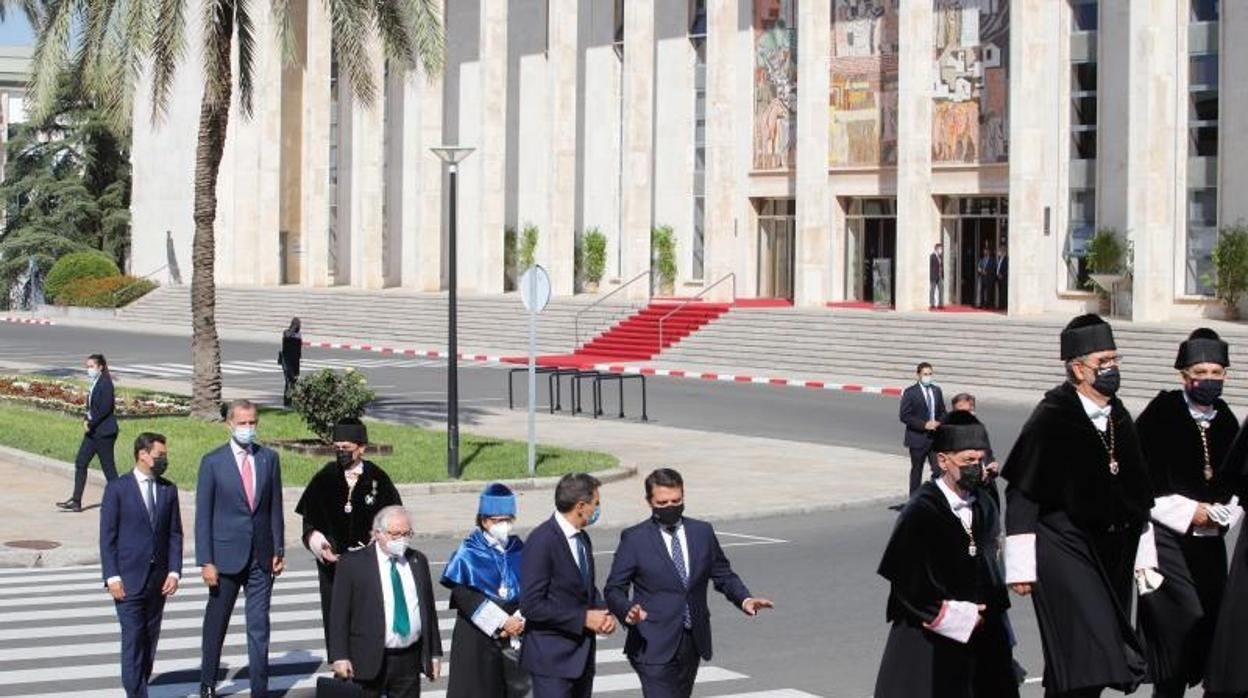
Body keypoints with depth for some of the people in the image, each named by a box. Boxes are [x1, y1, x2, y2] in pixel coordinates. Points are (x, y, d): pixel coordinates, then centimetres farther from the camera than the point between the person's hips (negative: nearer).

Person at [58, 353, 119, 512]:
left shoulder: (106, 383, -15)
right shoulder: (95, 383, 12)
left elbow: (105, 408, -20)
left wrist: (91, 424, -15)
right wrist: (87, 421, 2)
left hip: (104, 432, -10)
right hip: (93, 431, 10)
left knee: (108, 466, -2)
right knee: (80, 462, 6)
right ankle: (76, 501, 8)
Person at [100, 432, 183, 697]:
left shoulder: (169, 490, 8)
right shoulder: (117, 489, -4)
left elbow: (175, 534, 9)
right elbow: (107, 536, -4)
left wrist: (174, 572, -2)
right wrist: (112, 577, -10)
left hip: (158, 580, 4)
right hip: (128, 579, -4)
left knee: (150, 639, 7)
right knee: (133, 639, -8)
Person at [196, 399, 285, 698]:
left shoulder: (269, 458, 5)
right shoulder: (212, 462, -5)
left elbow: (275, 507, 9)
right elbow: (203, 515, -5)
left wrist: (279, 548, 3)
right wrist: (206, 561, -9)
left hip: (261, 557, 2)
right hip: (226, 555, -2)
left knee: (259, 626, 2)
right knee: (216, 623, 11)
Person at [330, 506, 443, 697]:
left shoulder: (418, 561, 10)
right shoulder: (353, 563, -4)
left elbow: (429, 608, 15)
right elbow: (339, 614, -6)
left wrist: (435, 653, 13)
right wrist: (339, 657, -13)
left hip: (409, 660, 4)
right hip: (368, 661, -4)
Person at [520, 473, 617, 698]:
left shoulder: (582, 538, 9)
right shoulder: (542, 541, -19)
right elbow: (531, 605, -22)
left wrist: (603, 613, 0)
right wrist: (583, 618, -19)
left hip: (582, 654, 9)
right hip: (552, 657, -9)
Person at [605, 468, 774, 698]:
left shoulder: (702, 532, 8)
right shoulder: (634, 539, -4)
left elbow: (723, 575, 14)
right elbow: (614, 589, -3)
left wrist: (744, 599, -6)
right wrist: (628, 611, -25)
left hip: (693, 643, 5)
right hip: (653, 645, -5)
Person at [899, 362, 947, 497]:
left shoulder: (937, 391, 9)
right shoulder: (910, 393, -7)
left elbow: (942, 412, 18)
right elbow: (904, 416, -11)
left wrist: (939, 423, -5)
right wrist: (924, 425, -18)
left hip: (935, 437, 4)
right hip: (918, 438, -4)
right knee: (916, 470, 6)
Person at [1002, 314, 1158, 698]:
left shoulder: (1120, 419, 10)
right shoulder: (1050, 418, -11)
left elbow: (1138, 493, 18)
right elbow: (1021, 494, -11)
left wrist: (1143, 557, 18)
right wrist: (1020, 567, -13)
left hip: (1113, 555, 7)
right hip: (1066, 554, -7)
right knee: (1086, 661, -14)